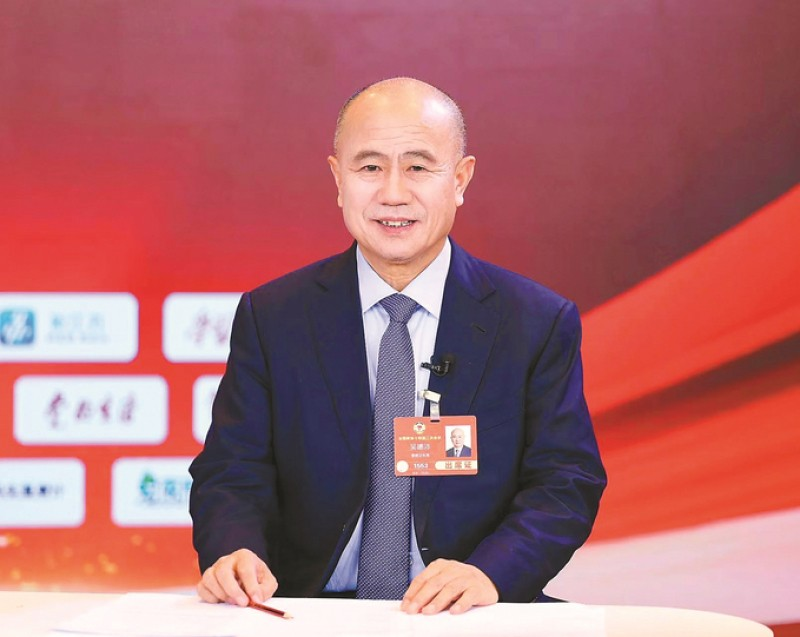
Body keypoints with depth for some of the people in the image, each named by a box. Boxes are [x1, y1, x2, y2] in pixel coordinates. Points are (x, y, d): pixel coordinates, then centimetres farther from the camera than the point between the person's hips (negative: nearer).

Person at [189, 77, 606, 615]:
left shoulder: (540, 323, 6)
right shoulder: (272, 318, 8)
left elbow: (566, 484, 1)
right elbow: (232, 475, 6)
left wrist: (489, 572, -18)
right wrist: (233, 553, -17)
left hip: (471, 619, 0)